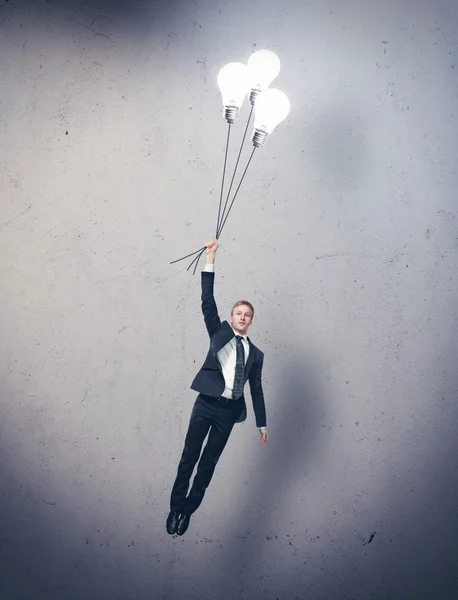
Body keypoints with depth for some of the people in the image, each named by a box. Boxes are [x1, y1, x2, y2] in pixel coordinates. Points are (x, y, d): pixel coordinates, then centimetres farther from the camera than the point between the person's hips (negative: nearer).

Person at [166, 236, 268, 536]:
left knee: (209, 461, 7)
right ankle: (175, 507, 13)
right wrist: (211, 258, -6)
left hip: (229, 410, 2)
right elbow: (207, 301, 0)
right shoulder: (219, 332, 10)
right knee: (189, 456, 0)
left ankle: (189, 510, 20)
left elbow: (257, 388, 15)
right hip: (206, 404, -2)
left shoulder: (256, 353, 14)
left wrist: (262, 423, 12)